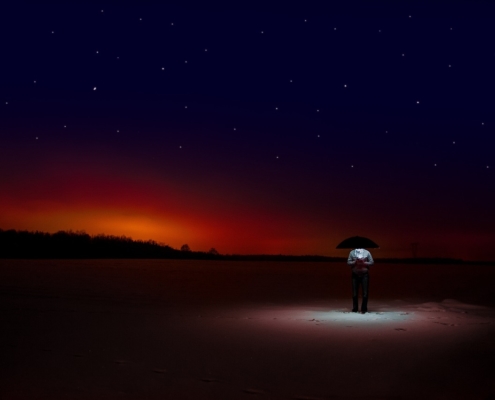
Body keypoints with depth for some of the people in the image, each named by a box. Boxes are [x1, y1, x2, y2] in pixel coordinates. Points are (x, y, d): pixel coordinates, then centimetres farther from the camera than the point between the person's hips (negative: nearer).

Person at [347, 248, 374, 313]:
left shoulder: (367, 252, -1)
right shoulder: (352, 252, 2)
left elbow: (371, 262, -2)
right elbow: (348, 262, 0)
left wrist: (364, 263, -16)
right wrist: (355, 262, -17)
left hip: (365, 274, -1)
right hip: (355, 274, 1)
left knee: (365, 292, -4)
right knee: (355, 292, 5)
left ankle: (364, 308, 4)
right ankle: (355, 308, 14)